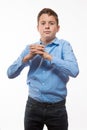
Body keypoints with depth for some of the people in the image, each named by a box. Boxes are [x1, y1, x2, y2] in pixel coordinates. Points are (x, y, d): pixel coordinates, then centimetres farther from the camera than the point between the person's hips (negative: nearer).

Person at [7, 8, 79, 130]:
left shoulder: (64, 45, -4)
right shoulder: (30, 48, 4)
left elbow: (74, 71, -19)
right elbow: (10, 73, 0)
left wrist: (48, 57, -21)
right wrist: (27, 57, -14)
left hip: (57, 107, -2)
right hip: (33, 106, 2)